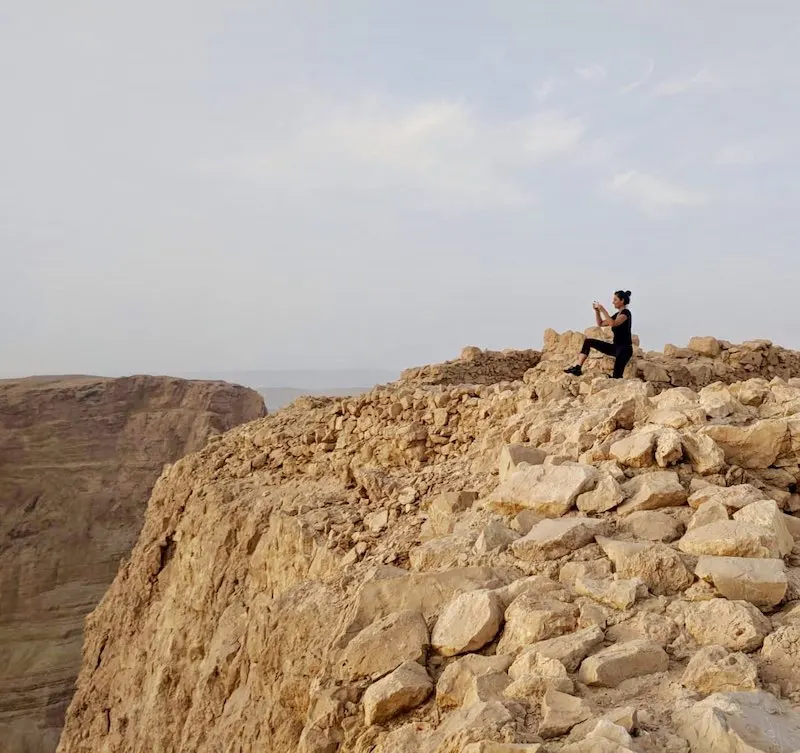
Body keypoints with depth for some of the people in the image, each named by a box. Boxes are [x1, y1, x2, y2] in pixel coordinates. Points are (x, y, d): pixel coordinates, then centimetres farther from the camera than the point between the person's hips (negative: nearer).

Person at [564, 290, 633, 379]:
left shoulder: (626, 313, -11)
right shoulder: (617, 314, 16)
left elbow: (613, 324, -30)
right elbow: (600, 323, 21)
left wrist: (602, 310, -27)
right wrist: (597, 311, 7)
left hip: (624, 349, -9)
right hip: (615, 347, 9)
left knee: (616, 377, -26)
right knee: (588, 341, 0)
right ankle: (577, 368, -10)